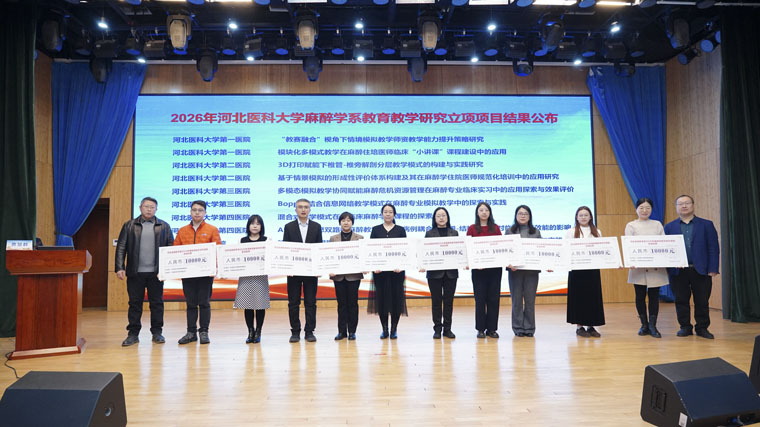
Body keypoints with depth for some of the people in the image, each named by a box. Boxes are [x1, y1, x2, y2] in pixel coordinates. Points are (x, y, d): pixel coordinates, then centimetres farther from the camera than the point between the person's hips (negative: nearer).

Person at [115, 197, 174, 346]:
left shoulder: (164, 226, 8)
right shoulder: (129, 226, 8)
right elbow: (121, 248, 5)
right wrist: (119, 268, -4)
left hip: (156, 272, 0)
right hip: (135, 272, 0)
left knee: (157, 303, 5)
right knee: (135, 303, 6)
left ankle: (157, 333, 15)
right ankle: (133, 334, 16)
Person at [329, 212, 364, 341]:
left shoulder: (359, 238, 5)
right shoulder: (333, 238, 9)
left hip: (354, 275, -1)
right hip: (338, 275, 1)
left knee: (352, 303, 3)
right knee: (341, 303, 6)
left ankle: (352, 331, 12)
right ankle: (342, 331, 14)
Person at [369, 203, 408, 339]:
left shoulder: (400, 230, 7)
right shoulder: (376, 230, 8)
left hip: (397, 269, 0)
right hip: (379, 269, 1)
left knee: (396, 297, 0)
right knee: (381, 297, 2)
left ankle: (394, 329, 12)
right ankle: (384, 329, 13)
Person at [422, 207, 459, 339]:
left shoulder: (454, 233, 11)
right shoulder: (429, 233, 6)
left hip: (451, 272, 2)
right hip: (434, 272, -1)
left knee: (449, 300, 5)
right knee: (436, 300, 3)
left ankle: (447, 328, 14)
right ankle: (437, 328, 12)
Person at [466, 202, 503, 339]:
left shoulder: (496, 228, 9)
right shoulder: (472, 229, 3)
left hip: (495, 267, 2)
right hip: (478, 268, -2)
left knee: (494, 298, 4)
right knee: (480, 298, 3)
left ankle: (492, 328, 14)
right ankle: (481, 329, 13)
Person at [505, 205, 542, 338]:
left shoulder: (536, 232, 11)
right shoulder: (509, 231, 7)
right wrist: (509, 263, -15)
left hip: (532, 270, 1)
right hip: (515, 269, -1)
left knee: (530, 300, 4)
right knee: (516, 299, 4)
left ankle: (529, 328, 13)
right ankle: (518, 328, 11)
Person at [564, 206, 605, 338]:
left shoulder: (597, 232, 13)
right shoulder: (571, 232, 5)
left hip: (593, 268, 3)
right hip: (577, 268, -3)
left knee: (593, 296, 4)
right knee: (578, 296, 1)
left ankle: (591, 326, 13)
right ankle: (579, 326, 9)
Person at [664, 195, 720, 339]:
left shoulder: (706, 225, 6)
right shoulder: (669, 227, 8)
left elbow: (713, 248, 1)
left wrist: (713, 269, -7)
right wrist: (666, 269, -6)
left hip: (701, 271, -1)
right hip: (678, 271, 1)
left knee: (702, 301, 5)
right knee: (681, 301, 6)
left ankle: (702, 328, 19)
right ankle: (685, 327, 18)